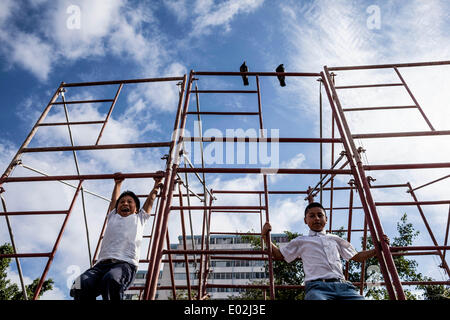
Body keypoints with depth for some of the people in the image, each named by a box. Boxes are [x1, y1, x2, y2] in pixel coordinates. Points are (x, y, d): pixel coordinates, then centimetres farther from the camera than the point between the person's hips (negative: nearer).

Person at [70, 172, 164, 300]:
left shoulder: (139, 218, 29)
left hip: (126, 264, -3)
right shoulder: (113, 217, 35)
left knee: (111, 280, -38)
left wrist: (157, 184, 52)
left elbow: (150, 199, 40)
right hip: (102, 263, 3)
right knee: (80, 285, -31)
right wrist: (118, 183, 62)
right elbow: (114, 199, 49)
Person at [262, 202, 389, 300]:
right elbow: (279, 255, 26)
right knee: (315, 296, -40)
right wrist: (266, 237, 15)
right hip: (317, 286, -3)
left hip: (343, 285, 3)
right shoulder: (301, 241, 24)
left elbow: (357, 257, 36)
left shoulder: (335, 240, 31)